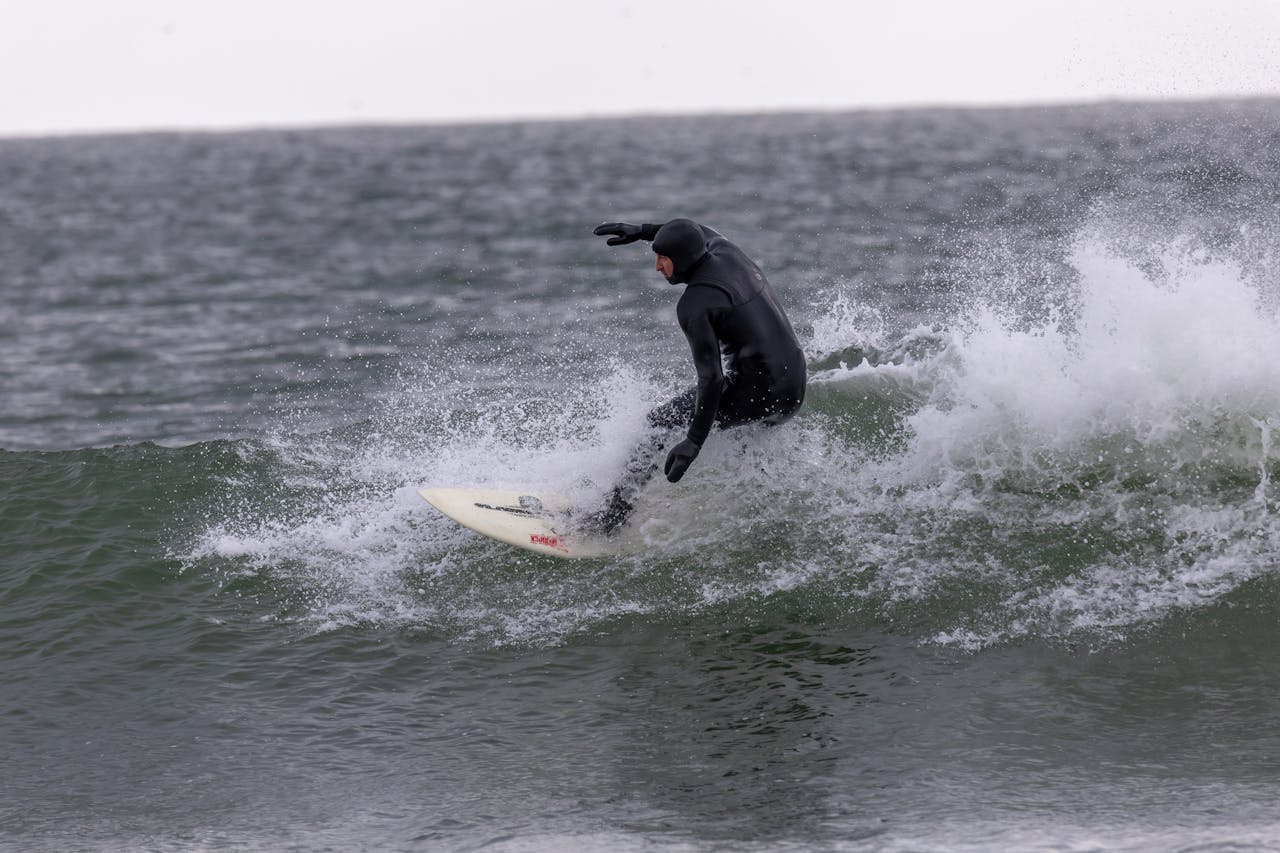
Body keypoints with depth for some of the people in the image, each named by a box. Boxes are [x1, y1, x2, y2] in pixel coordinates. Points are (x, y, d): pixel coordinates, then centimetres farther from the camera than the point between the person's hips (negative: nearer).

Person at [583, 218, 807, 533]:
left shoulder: (694, 305, -16)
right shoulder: (725, 250, 7)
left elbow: (711, 376, -22)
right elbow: (703, 233, 33)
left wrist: (694, 443, -22)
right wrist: (639, 231, 30)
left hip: (759, 394, -9)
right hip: (795, 390, 9)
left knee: (660, 421, 0)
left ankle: (613, 514, -3)